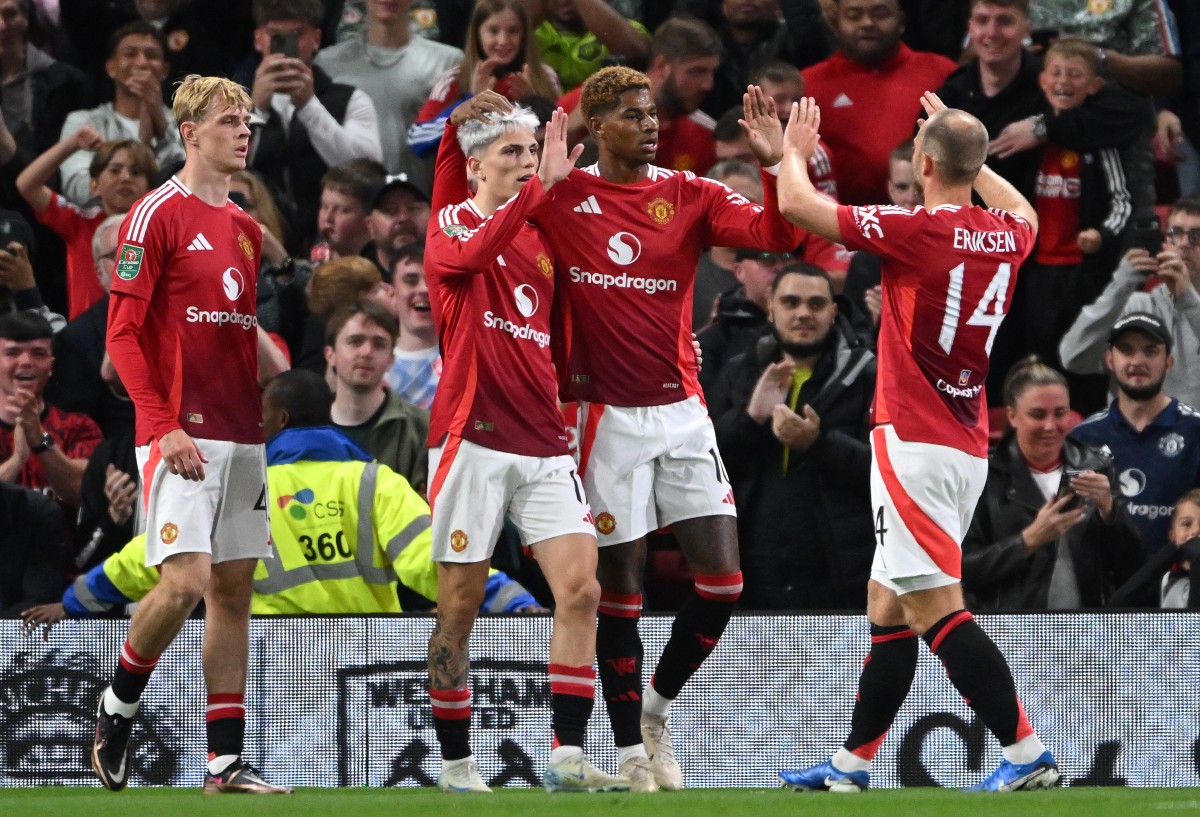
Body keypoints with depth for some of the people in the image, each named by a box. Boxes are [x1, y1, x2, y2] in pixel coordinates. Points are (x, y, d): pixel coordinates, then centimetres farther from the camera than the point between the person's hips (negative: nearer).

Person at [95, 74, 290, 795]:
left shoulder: (246, 227, 16)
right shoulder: (159, 215, -6)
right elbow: (123, 332, -9)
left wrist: (266, 420, 11)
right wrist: (162, 425, -17)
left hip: (242, 434, 7)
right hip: (182, 432, -7)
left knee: (235, 588, 5)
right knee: (188, 580, -17)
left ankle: (226, 760, 7)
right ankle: (118, 706, 7)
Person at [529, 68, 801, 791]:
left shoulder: (691, 196, 5)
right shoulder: (560, 199, -1)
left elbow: (778, 236, -6)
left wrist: (776, 164, -20)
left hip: (681, 411, 3)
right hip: (607, 415, -3)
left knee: (723, 579, -4)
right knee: (621, 586, -1)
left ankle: (657, 705, 19)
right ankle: (631, 751, 10)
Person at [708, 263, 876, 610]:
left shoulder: (866, 377, 2)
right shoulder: (739, 374, 12)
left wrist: (819, 443, -24)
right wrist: (749, 417, -13)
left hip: (843, 587, -3)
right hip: (755, 585, 3)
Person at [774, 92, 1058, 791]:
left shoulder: (919, 230, -15)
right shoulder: (1007, 235, 6)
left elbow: (797, 204, -7)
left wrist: (795, 150, 13)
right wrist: (964, 143, 39)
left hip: (915, 441, -9)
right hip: (968, 450, 9)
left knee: (936, 608, -11)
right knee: (887, 606, 15)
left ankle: (1028, 753, -17)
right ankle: (853, 763, 21)